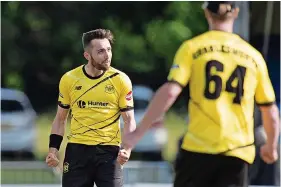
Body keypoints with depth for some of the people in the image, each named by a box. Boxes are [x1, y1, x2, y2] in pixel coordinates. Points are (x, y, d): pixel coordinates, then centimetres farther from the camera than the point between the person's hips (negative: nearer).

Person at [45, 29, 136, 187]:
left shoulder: (120, 80, -3)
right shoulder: (69, 79, 1)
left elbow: (129, 120, 1)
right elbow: (61, 118, 13)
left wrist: (127, 149, -15)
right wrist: (53, 148, 1)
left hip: (109, 150, -2)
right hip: (77, 150, 2)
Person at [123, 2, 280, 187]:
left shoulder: (193, 47, 2)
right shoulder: (253, 55, 10)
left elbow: (169, 92, -10)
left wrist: (138, 133, -6)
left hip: (198, 148, -2)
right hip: (239, 153, 2)